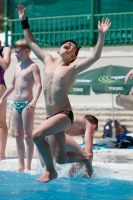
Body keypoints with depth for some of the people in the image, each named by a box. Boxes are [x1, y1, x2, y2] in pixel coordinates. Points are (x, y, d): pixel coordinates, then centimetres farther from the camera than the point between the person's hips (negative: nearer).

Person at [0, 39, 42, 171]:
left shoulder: (33, 66, -8)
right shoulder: (17, 66, 16)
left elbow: (39, 85, -19)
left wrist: (34, 101, -33)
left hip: (26, 104, -8)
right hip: (16, 104, 8)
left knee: (27, 135, -5)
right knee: (18, 135, 8)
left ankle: (28, 166, -3)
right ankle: (21, 165, 13)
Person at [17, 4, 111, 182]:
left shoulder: (73, 68, -3)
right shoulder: (48, 61, 12)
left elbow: (95, 56, -15)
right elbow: (31, 43, 20)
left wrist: (102, 35, -23)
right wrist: (24, 21, 17)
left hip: (64, 115, -6)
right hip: (51, 116, 6)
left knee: (37, 134, -28)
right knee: (61, 158, 10)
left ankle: (51, 171, -10)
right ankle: (85, 158, 41)